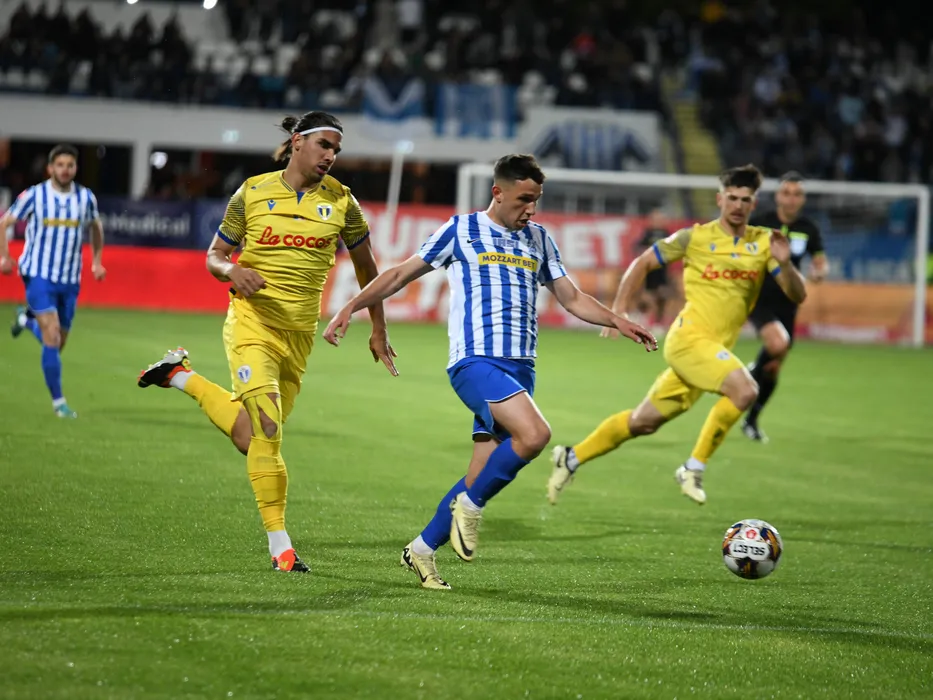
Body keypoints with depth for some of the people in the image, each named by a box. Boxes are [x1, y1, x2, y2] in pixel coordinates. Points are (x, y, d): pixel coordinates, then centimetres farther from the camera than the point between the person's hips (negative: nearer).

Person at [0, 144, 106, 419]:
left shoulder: (86, 197, 1)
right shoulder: (34, 195, -7)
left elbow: (95, 227, 21)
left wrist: (97, 260, 14)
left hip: (70, 280, 4)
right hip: (39, 275, -4)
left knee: (57, 344, 12)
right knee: (52, 338, -17)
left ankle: (27, 318, 43)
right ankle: (58, 401, -8)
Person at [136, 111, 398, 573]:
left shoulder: (340, 202, 3)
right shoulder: (252, 193, -1)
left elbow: (365, 266, 15)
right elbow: (214, 256, 7)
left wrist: (378, 330, 16)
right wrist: (232, 271, -16)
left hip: (300, 333, 4)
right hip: (252, 322, -4)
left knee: (251, 438, 7)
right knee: (266, 427, -20)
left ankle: (181, 376, 28)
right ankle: (279, 544, -13)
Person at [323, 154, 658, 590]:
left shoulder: (538, 239, 18)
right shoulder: (460, 230, 4)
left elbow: (571, 299, 21)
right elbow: (402, 274, 8)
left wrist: (617, 322, 6)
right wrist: (351, 308, 0)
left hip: (519, 368, 6)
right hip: (474, 362, -6)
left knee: (483, 477, 1)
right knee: (534, 434, -28)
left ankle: (422, 550, 16)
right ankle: (470, 505, -9)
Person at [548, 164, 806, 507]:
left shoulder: (764, 243, 6)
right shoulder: (695, 238, -2)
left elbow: (797, 295, 0)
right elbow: (642, 263, 9)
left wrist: (784, 263, -19)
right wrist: (619, 309, 1)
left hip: (714, 349, 5)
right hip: (689, 338, -5)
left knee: (644, 422, 12)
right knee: (745, 389, -28)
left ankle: (572, 458, 27)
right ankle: (694, 468, -16)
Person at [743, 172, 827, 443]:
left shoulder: (808, 229, 1)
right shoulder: (760, 223, -8)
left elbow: (821, 262, 9)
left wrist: (819, 271, -14)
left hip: (786, 303, 4)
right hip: (758, 298, -4)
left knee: (774, 369, 10)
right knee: (778, 344, -32)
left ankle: (751, 420, 30)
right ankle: (752, 375, 0)